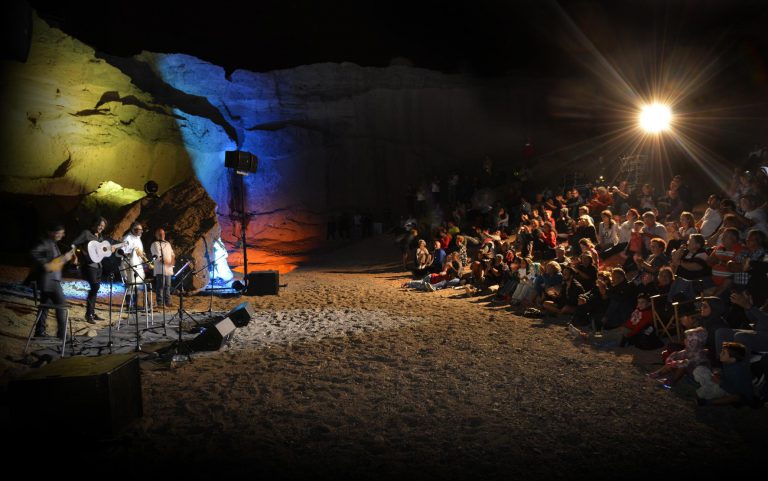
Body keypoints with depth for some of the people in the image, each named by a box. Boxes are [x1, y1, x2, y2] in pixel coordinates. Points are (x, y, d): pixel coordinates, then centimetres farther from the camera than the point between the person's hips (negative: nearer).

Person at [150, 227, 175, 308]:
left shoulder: (168, 244, 21)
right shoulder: (155, 244, -2)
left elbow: (172, 254, 21)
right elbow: (157, 257, -13)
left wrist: (173, 260, 0)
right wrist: (165, 262, -23)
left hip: (168, 269, 7)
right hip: (160, 269, -6)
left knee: (167, 286, 9)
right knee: (160, 286, -7)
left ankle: (167, 302, 15)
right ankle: (160, 303, -5)